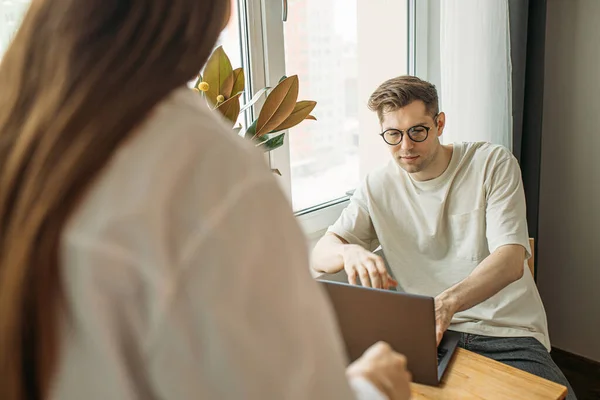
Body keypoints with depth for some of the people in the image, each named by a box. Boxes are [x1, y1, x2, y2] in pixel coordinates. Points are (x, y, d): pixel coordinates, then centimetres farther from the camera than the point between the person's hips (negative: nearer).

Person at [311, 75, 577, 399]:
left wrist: (447, 302, -33)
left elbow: (511, 262, -13)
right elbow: (319, 255, 2)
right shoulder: (378, 188, 6)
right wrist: (350, 252, -25)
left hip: (506, 335, 0)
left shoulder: (494, 164, -1)